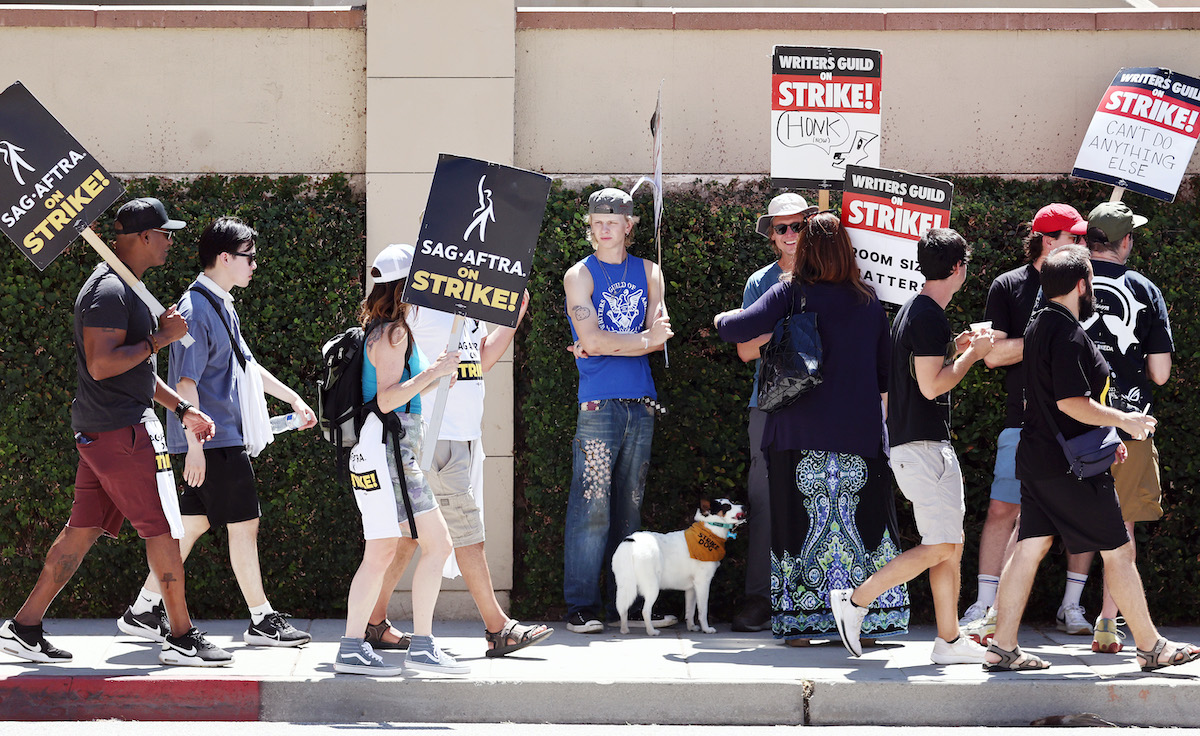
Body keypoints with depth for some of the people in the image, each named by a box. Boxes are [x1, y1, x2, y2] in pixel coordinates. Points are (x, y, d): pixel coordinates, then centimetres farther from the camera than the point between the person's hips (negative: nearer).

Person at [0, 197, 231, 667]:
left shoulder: (125, 288, 19)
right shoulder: (109, 291, -16)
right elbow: (102, 364, -25)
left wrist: (182, 408, 24)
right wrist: (161, 338, -18)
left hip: (97, 431, 11)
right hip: (122, 430, -11)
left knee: (83, 530, 10)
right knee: (162, 527, -4)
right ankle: (181, 637, 1)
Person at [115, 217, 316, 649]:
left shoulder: (222, 306, 17)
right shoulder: (198, 309, -16)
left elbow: (246, 365, 29)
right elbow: (185, 382, -20)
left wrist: (293, 399, 31)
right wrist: (195, 443, -23)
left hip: (227, 438, 10)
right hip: (214, 440, -10)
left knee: (194, 522, 11)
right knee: (244, 523, -5)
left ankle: (144, 612, 15)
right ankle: (262, 622, 1)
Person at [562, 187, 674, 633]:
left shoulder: (648, 273, 14)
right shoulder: (580, 275, 3)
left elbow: (660, 338, 4)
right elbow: (592, 339, -9)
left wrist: (607, 346, -7)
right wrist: (642, 340, -5)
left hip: (641, 402, 4)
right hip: (599, 401, -4)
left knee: (629, 505, 6)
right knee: (592, 506, -9)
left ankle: (625, 602, 9)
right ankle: (581, 605, -7)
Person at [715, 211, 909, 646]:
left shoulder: (791, 293, -3)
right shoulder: (868, 301, 6)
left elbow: (744, 328, -12)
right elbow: (886, 369, 12)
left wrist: (723, 319, 10)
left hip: (801, 431, -2)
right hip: (859, 431, 2)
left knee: (802, 519, 3)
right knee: (862, 519, 6)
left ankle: (800, 623, 2)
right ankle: (866, 619, 7)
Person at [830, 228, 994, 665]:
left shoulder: (913, 311, 16)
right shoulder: (930, 317, -15)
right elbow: (931, 386, -20)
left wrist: (955, 348, 21)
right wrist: (972, 353, -9)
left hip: (931, 445, 11)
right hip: (922, 445, -11)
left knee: (952, 543, 9)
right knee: (941, 546, -11)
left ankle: (950, 641, 9)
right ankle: (856, 601, -6)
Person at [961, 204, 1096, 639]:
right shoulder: (1009, 287, 4)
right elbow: (993, 354, -4)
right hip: (1025, 419, -3)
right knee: (1003, 509, -7)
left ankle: (1072, 606, 12)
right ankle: (985, 608, -1)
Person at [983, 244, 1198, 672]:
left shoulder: (1038, 327, 14)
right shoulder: (1068, 333, -18)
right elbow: (1072, 402, -24)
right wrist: (1122, 421, -12)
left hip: (1038, 459, 10)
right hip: (1072, 468, -10)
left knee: (1030, 549, 7)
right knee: (1118, 551, 0)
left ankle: (1002, 648, 5)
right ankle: (1151, 648, 7)